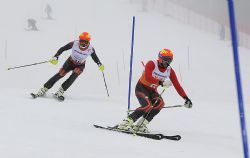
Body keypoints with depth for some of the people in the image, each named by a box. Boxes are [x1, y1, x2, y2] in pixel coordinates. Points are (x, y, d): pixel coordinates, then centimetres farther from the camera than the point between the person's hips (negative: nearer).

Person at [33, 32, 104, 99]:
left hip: (80, 65, 0)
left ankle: (61, 91, -26)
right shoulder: (74, 44, -27)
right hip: (70, 62, 0)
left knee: (75, 74, -30)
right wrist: (55, 57, -28)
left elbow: (95, 58, -5)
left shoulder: (90, 49, -24)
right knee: (60, 74, -16)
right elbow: (62, 49, -17)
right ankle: (44, 89, -10)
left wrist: (100, 65, -22)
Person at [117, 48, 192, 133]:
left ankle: (140, 125, -21)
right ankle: (125, 123, -23)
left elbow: (177, 85, -5)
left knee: (160, 103, -25)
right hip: (141, 88, -6)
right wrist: (161, 82, -50)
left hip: (152, 91, 6)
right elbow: (148, 77, -38)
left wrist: (186, 98, -14)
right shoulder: (151, 64, -21)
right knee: (148, 105, -31)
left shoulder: (170, 71, -5)